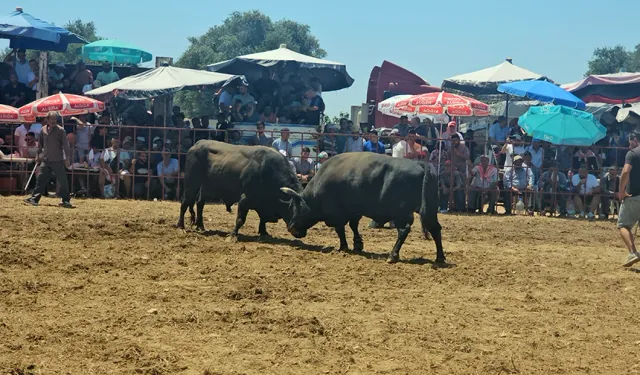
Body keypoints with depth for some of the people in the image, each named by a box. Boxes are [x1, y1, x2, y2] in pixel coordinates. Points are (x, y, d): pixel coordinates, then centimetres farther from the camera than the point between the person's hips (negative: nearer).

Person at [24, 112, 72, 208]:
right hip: (46, 160, 5)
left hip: (58, 160, -5)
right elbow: (40, 143, 21)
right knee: (41, 179, 7)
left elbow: (65, 145, -11)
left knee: (62, 180, -4)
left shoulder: (60, 130, -7)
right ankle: (34, 199, 13)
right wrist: (39, 154, 20)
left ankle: (66, 201, 3)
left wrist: (67, 158, -17)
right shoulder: (43, 130, 8)